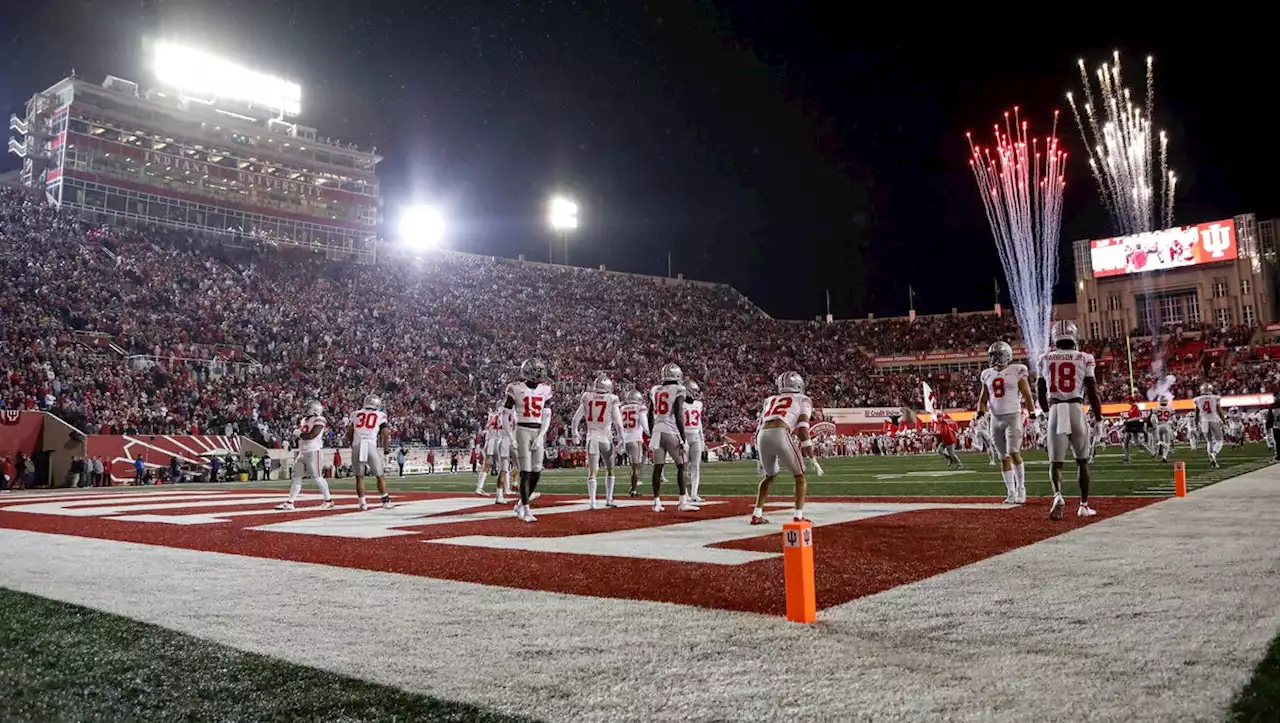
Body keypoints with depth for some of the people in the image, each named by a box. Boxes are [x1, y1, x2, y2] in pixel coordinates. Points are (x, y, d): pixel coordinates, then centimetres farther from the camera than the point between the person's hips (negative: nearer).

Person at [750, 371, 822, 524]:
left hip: (762, 436, 5)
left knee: (769, 476, 27)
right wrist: (813, 460, 7)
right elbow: (803, 431, 6)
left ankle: (756, 515, 22)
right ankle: (798, 515, 5)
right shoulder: (802, 401, 18)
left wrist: (761, 458, 33)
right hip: (780, 434, -5)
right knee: (799, 476, 14)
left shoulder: (770, 400, 31)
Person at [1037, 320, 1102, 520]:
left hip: (1055, 410, 1)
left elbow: (1040, 392, 12)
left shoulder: (1045, 359, 6)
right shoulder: (1084, 359, 0)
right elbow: (1092, 391, -2)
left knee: (1055, 461, 5)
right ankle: (1084, 505, 20)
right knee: (1082, 460, 16)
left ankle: (1058, 495, -21)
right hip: (1077, 409, 0)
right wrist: (1098, 417, 9)